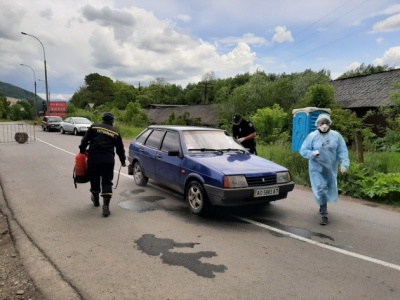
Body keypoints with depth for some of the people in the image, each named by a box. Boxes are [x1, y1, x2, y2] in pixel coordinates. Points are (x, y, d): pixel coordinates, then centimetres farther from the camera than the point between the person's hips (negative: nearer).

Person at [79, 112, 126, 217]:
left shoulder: (94, 127, 8)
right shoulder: (115, 132, 12)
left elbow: (84, 140, 2)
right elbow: (120, 149, 17)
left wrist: (82, 151, 18)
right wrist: (123, 161, 30)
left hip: (93, 158, 0)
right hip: (108, 160, 0)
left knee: (94, 180, 18)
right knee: (107, 182, 4)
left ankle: (96, 199, 40)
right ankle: (106, 206, -5)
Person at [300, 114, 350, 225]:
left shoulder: (336, 136, -2)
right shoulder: (312, 136, -6)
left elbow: (343, 151, -3)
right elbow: (303, 151, -4)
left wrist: (344, 164, -17)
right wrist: (312, 153, -25)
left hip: (331, 169, 3)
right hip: (317, 169, -3)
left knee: (329, 190, 15)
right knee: (321, 190, -11)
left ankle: (323, 206, 43)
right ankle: (324, 215, -1)